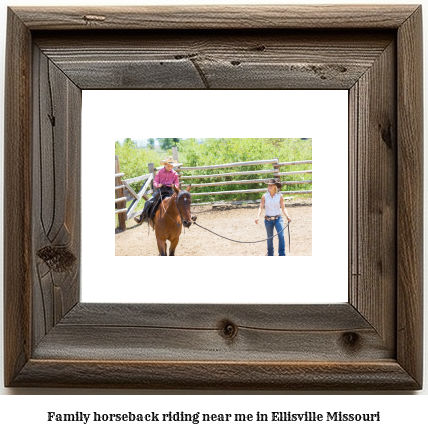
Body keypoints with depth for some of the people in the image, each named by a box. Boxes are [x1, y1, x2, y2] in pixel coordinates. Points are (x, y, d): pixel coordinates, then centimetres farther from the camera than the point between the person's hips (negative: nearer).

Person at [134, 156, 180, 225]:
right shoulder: (160, 172, 6)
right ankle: (142, 218, -5)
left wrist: (175, 186, -14)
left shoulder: (174, 173, 7)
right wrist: (158, 185, -16)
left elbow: (177, 183, 10)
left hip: (170, 190, 0)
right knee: (149, 202, -14)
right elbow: (155, 181, 7)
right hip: (160, 189, 0)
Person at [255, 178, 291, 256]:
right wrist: (258, 216, -21)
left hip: (278, 218, -1)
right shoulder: (264, 196, -1)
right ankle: (270, 254, 29)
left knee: (281, 236, -15)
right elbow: (261, 207, -5)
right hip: (268, 220, 1)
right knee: (270, 238, 11)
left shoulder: (279, 196, -2)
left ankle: (282, 255, -6)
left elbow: (283, 208, -1)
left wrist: (287, 216, -17)